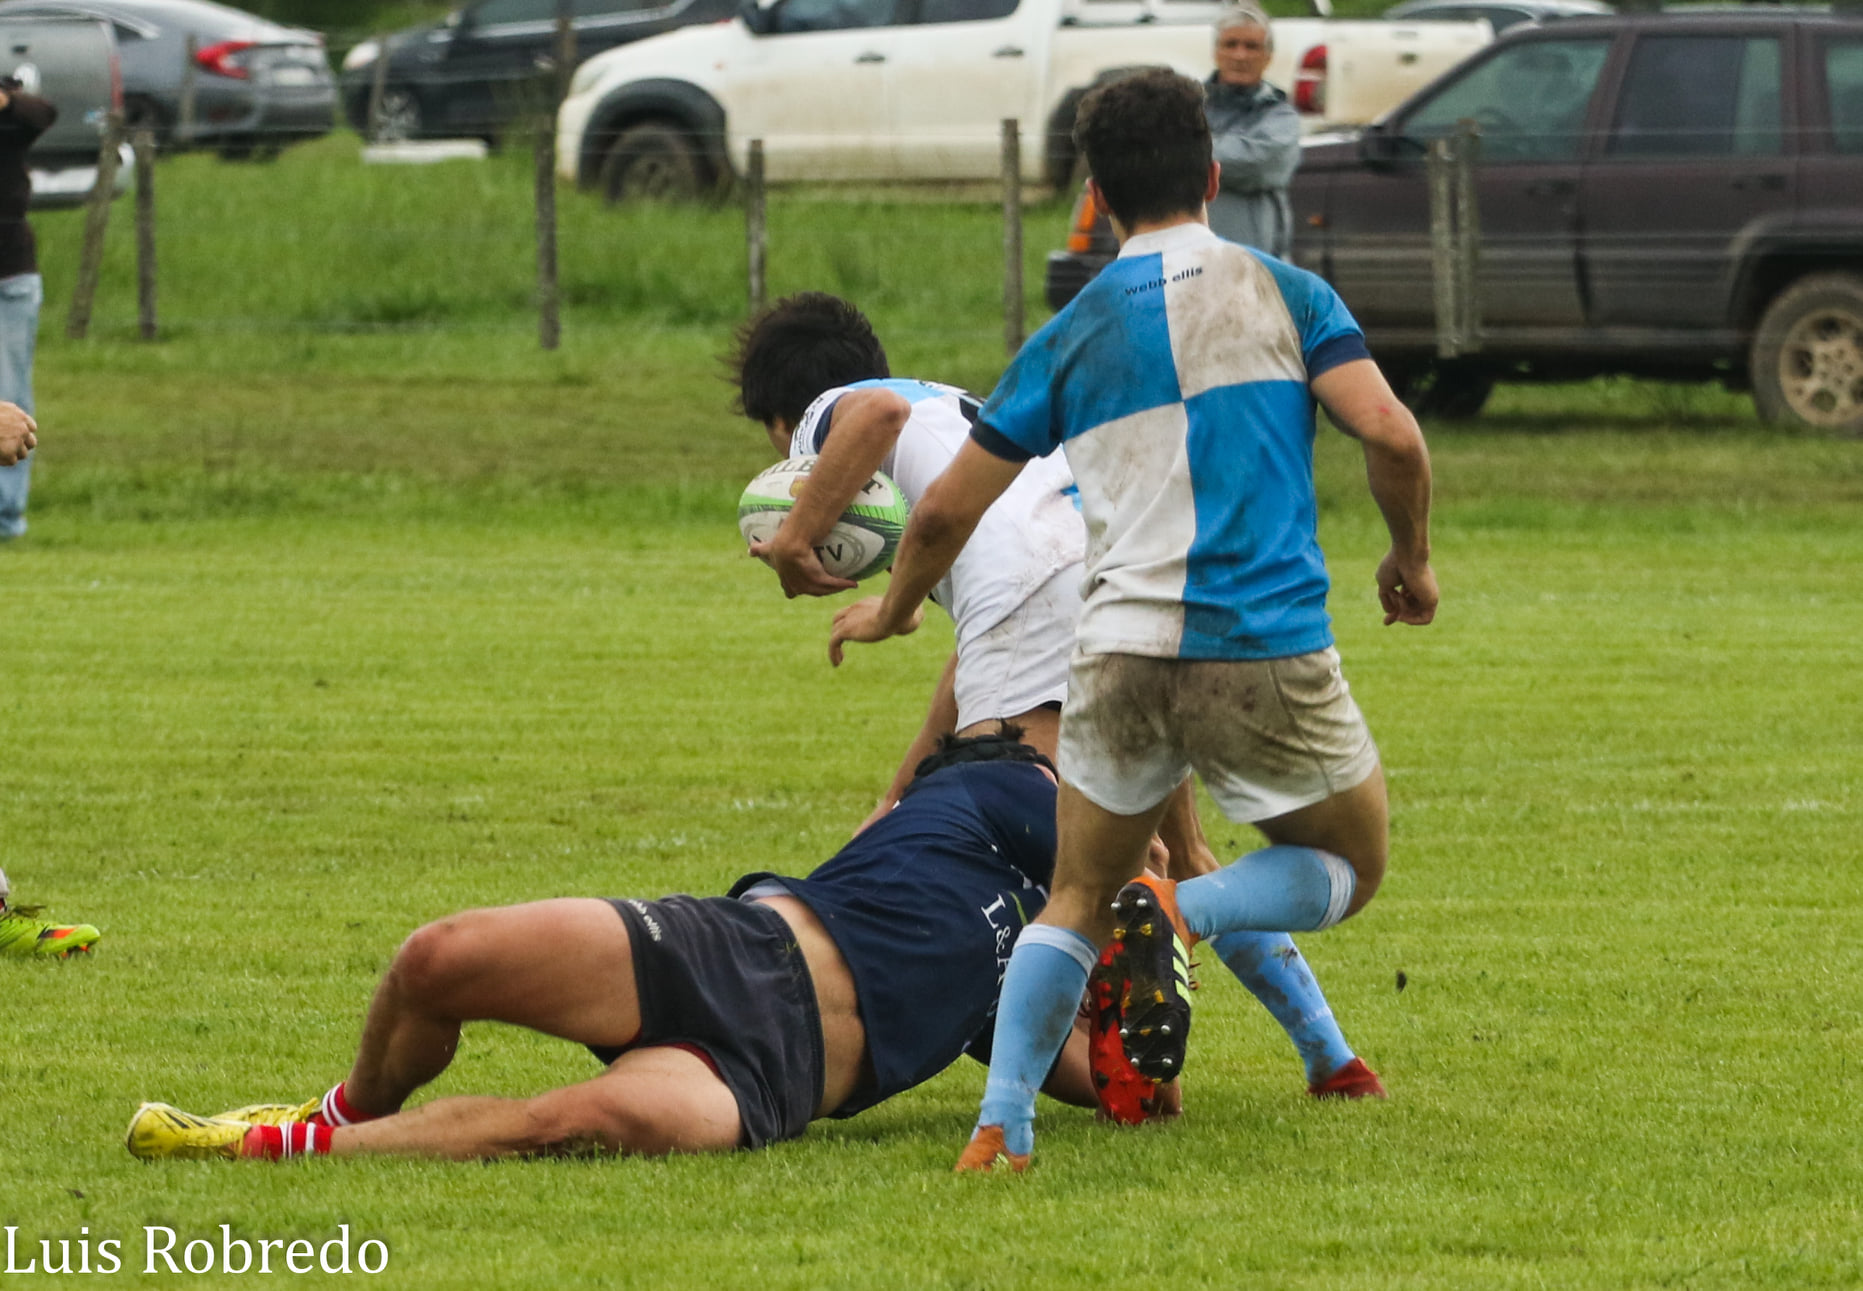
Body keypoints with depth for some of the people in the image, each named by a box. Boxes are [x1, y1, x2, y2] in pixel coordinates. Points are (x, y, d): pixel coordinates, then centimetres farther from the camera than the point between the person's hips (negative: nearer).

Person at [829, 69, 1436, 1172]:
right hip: (1270, 649, -2)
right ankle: (1182, 916, -13)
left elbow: (950, 508, 14)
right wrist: (1412, 557, 11)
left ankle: (1003, 1123, -4)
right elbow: (1391, 434, -9)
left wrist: (895, 610, 33)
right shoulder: (1283, 293, 4)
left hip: (1123, 655, 2)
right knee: (1352, 865, 19)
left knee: (1077, 902, 19)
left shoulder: (1074, 336, 9)